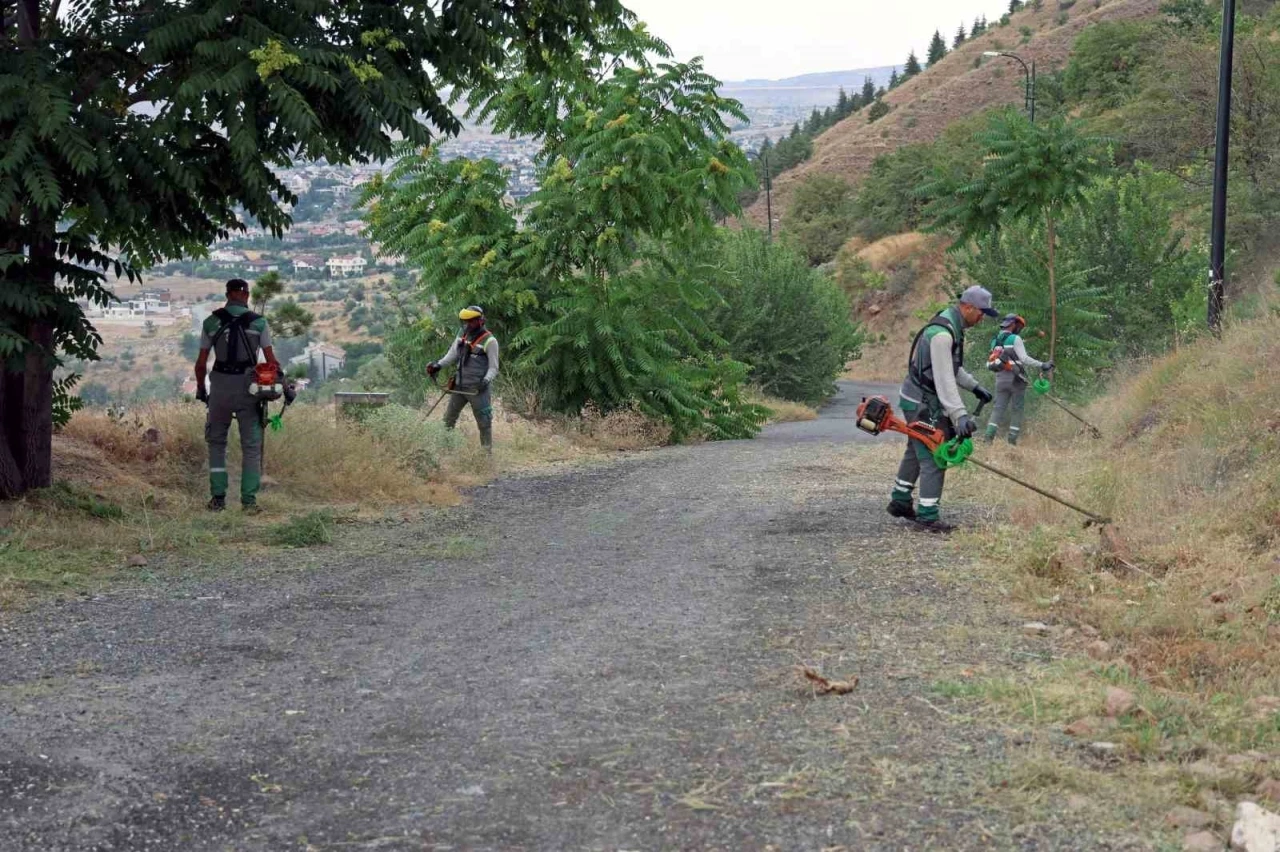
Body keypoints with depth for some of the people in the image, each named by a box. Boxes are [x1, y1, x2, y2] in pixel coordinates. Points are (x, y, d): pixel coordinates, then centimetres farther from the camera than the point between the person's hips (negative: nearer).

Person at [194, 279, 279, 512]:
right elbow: (271, 360, -3)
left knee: (217, 442, 14)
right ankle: (249, 500, 0)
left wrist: (200, 388, 16)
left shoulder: (211, 322, 4)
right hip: (248, 386, -1)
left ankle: (217, 497, 9)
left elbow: (201, 363, 3)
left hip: (220, 386, 1)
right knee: (251, 445, 5)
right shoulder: (258, 322, 1)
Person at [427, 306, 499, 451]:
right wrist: (438, 365, 1)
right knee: (449, 417, 18)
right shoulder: (463, 334, 4)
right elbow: (453, 353, 13)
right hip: (459, 386, 7)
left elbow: (493, 367, -13)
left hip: (477, 388, -7)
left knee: (484, 422, 1)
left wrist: (486, 381, -29)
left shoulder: (489, 341, -15)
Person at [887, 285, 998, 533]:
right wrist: (960, 415, -34)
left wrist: (974, 386, 19)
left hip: (919, 402, 11)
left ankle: (900, 502, 33)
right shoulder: (941, 334, -25)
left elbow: (952, 368, 23)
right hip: (923, 405, -11)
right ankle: (928, 516, -5)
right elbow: (944, 379, -30)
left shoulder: (952, 327, 9)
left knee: (916, 452, 21)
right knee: (933, 458, -9)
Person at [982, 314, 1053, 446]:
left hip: (1000, 379, 6)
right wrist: (1042, 365, -16)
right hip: (1016, 379, -6)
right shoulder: (1015, 339, -7)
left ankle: (989, 435, -14)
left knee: (999, 407, 2)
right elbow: (1024, 359, -16)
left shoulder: (995, 341, 15)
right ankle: (1012, 440, -3)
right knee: (1016, 410, 1)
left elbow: (990, 364, 13)